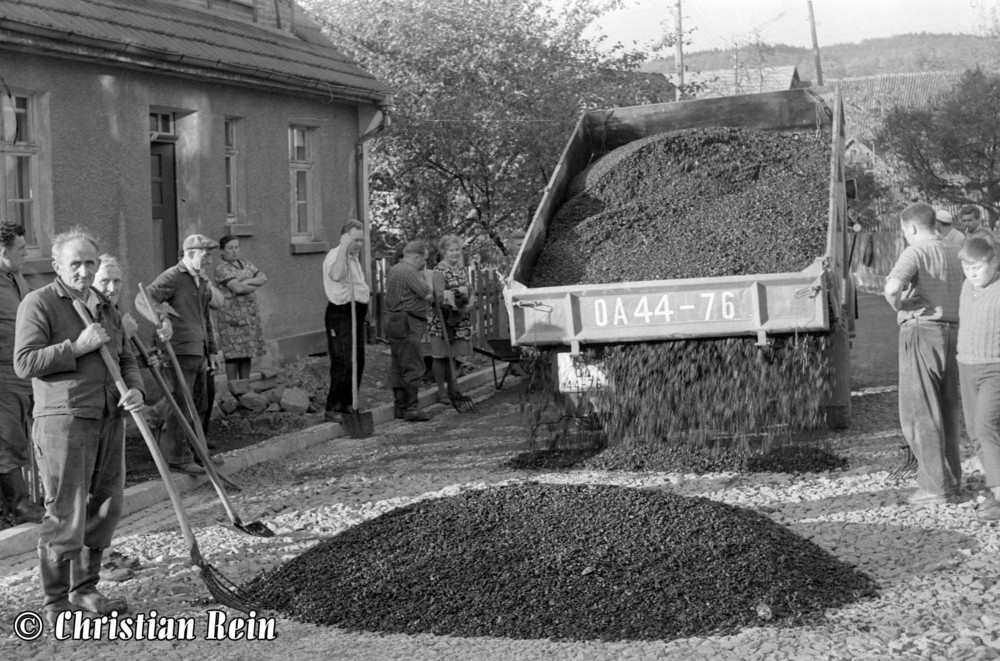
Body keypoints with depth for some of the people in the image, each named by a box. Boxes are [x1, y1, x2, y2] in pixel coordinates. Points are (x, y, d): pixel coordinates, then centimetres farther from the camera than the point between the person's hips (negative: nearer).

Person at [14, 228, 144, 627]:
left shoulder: (106, 308, 17)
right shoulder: (39, 303, -5)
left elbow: (125, 359, 20)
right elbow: (25, 363, -14)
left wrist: (135, 389, 0)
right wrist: (78, 346, -18)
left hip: (108, 419, 7)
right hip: (63, 419, -7)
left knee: (105, 508, 11)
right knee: (65, 514, -6)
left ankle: (84, 590, 25)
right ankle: (54, 603, 5)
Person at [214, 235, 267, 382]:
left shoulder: (245, 264, 16)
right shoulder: (222, 269, -7)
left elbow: (263, 278, 6)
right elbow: (237, 288, -20)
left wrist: (248, 281, -10)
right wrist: (255, 285, -5)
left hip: (251, 314, 7)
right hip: (232, 316, -7)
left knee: (247, 353, 9)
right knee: (234, 354, -5)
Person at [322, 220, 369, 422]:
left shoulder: (354, 258, 17)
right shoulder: (335, 256, -14)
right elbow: (336, 275, -38)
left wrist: (366, 291, 16)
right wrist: (344, 247, -36)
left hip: (357, 312, 10)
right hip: (340, 313, -10)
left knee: (358, 361, 13)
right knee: (343, 362, -13)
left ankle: (348, 403, 23)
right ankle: (333, 408, -8)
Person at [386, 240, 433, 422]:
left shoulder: (394, 270, 18)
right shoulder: (409, 271, -15)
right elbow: (427, 293, -17)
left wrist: (423, 277, 19)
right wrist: (428, 278, 1)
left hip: (394, 320, 11)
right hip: (407, 323, -11)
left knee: (398, 366, 13)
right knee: (413, 367, -8)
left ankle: (400, 407, 18)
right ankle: (412, 409, -7)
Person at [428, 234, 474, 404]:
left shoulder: (461, 269, 12)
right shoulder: (439, 271, -12)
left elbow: (467, 293, 17)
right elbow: (440, 297, -18)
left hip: (459, 318, 7)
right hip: (442, 318, -7)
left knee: (453, 355, 12)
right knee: (441, 355, 0)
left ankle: (452, 389, 22)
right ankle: (441, 392, 6)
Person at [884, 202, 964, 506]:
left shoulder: (916, 252, -11)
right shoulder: (956, 253, 13)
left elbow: (892, 287, -29)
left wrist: (897, 304, -8)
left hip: (922, 334, -8)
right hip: (952, 335, 8)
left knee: (919, 414, -2)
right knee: (945, 412, 18)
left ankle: (934, 487, -3)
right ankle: (951, 478, 24)